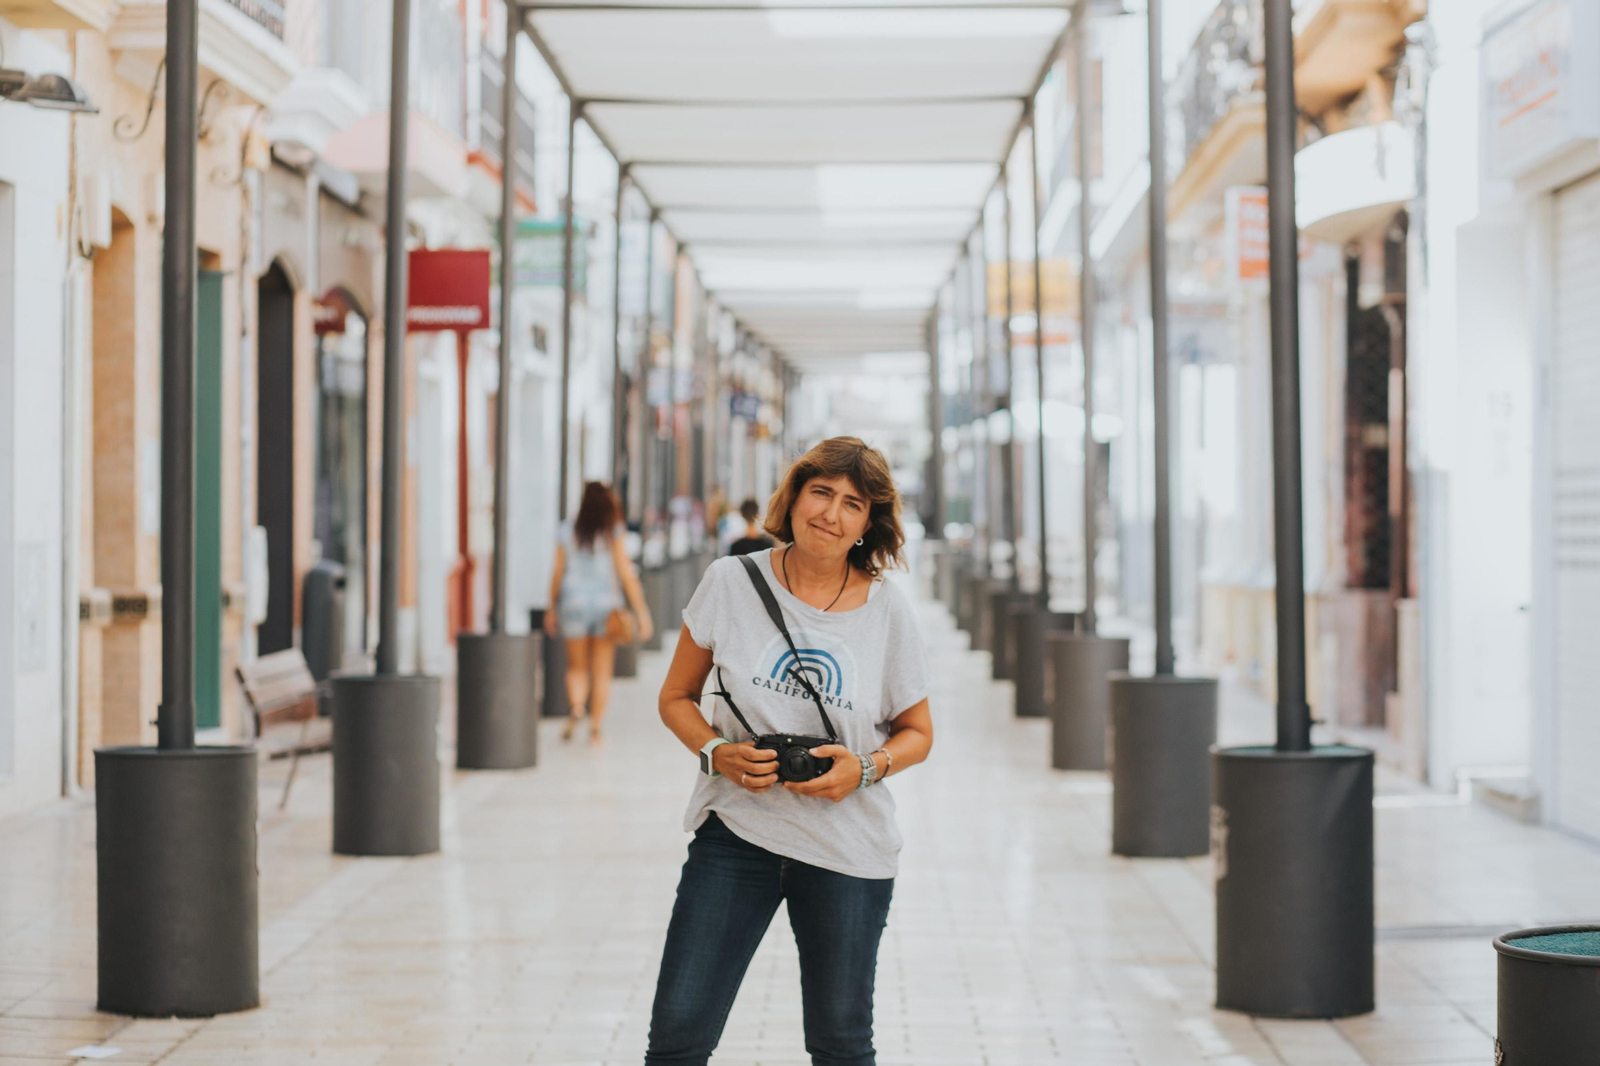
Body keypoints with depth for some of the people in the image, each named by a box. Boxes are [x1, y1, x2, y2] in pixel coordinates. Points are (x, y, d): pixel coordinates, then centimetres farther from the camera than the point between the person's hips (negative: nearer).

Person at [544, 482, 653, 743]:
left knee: (577, 668, 11)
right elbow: (626, 573, -7)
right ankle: (595, 728, 5)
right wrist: (641, 610, -4)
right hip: (606, 603, -1)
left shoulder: (567, 531, 1)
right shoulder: (613, 533, -5)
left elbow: (558, 572, 3)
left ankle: (575, 705, -17)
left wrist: (552, 608, 13)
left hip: (573, 603, 1)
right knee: (602, 671, 7)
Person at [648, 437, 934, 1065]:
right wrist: (717, 753, -11)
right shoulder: (732, 582, -2)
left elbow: (917, 733, 10)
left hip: (847, 849, 0)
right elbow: (676, 697, 8)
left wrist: (867, 767, -11)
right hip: (735, 830, 0)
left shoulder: (887, 610, -1)